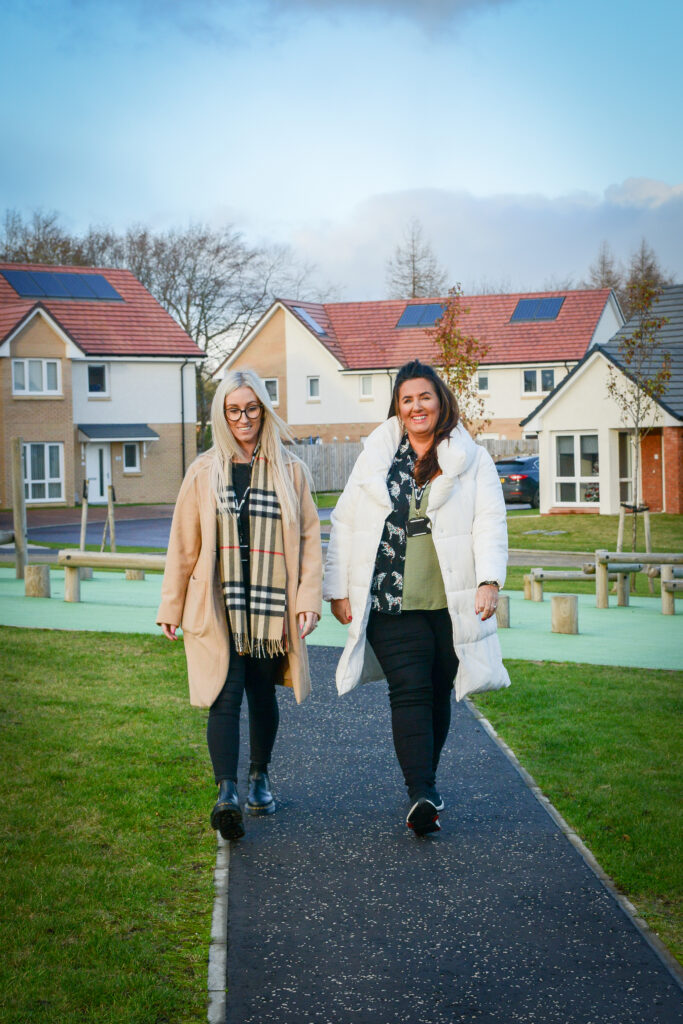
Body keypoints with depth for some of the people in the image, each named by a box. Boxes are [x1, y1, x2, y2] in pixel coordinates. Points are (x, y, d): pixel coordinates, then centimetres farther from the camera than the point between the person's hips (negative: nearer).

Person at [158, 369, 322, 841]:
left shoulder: (290, 470, 6)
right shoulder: (204, 472, 6)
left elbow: (309, 538, 4)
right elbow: (184, 544, 8)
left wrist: (309, 598, -5)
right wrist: (171, 607, 8)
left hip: (271, 605, 1)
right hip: (218, 607, -1)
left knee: (263, 694, 12)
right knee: (226, 696, -11)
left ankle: (260, 777, 32)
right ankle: (227, 793, -19)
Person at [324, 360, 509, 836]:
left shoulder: (472, 459, 9)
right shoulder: (375, 457, 13)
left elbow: (491, 523, -1)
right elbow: (344, 524, 13)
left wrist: (490, 580, -15)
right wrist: (338, 589, 8)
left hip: (451, 602, 1)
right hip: (391, 601, 0)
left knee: (439, 692, 8)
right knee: (409, 691, -11)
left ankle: (424, 781, 26)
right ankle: (422, 795, -16)